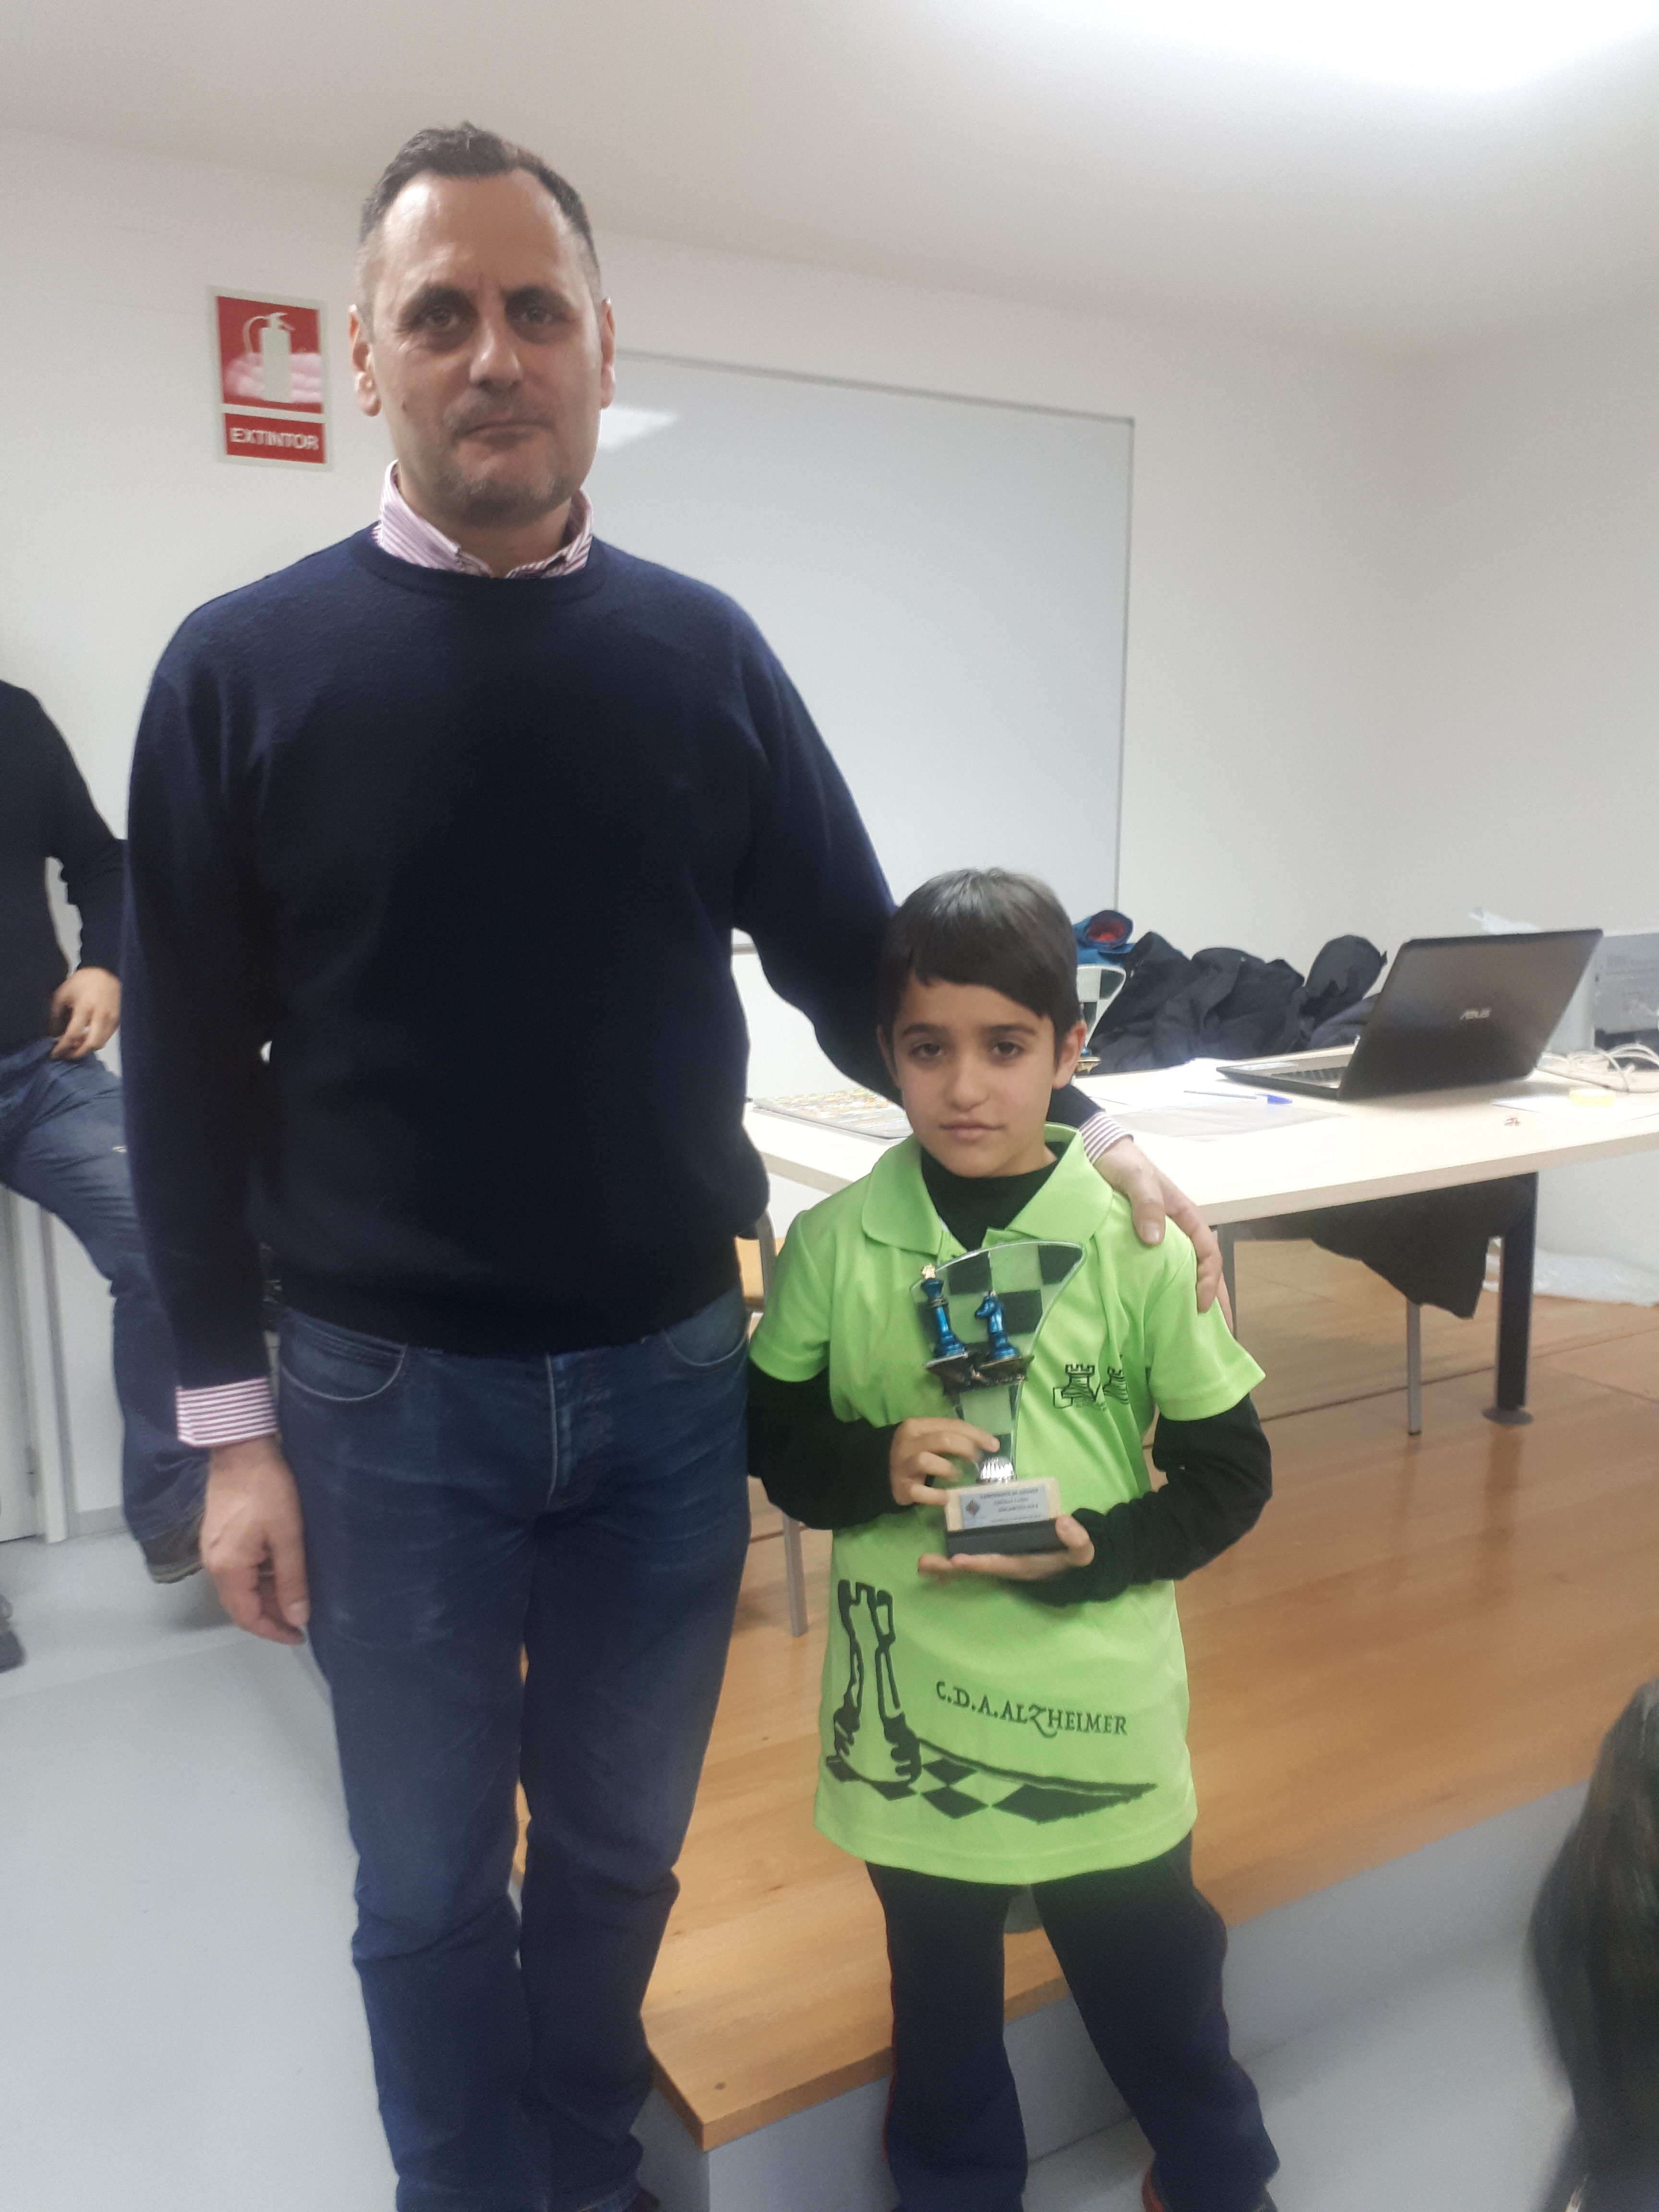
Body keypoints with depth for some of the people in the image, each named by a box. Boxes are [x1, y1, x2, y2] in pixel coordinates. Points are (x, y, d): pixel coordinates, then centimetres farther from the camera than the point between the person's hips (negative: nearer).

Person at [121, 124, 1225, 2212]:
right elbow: (189, 1074, -2)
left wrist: (1072, 1130, -4)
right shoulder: (243, 669, -4)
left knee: (620, 1846, 19)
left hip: (668, 1378, 2)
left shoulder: (702, 652, 2)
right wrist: (228, 1425, -4)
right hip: (388, 1400, -1)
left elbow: (857, 969, 6)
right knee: (431, 1888, 13)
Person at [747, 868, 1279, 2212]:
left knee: (1149, 1969, 20)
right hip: (912, 1703, 1)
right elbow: (774, 1441, 2)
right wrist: (875, 1466, -18)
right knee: (941, 1982, 21)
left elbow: (1232, 1476, -5)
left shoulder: (1139, 1242, -12)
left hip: (1100, 1696, 0)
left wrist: (1090, 1554, -19)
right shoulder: (837, 1244, -8)